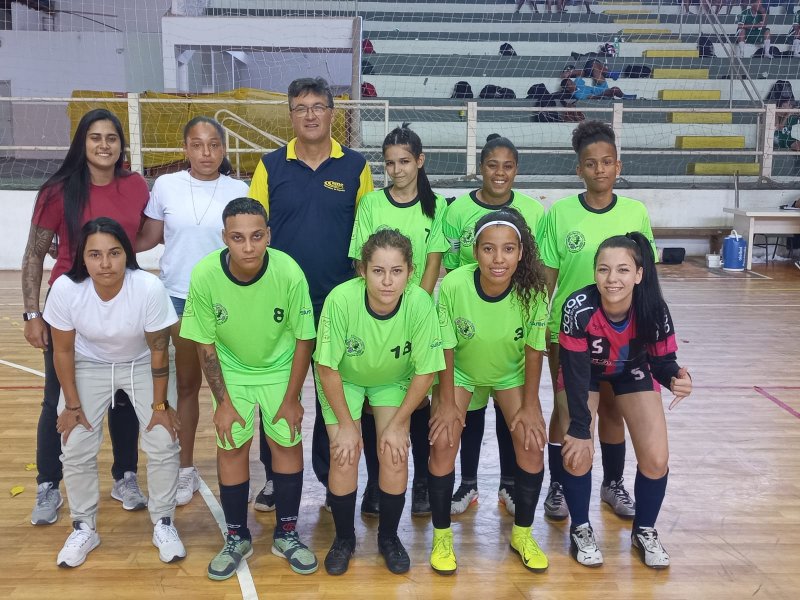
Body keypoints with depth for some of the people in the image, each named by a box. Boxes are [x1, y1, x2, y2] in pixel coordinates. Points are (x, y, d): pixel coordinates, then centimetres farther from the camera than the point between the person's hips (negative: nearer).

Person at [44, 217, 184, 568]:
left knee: (163, 444, -6)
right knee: (75, 449, -2)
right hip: (89, 367, 1)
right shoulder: (65, 289, -28)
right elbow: (63, 351, -13)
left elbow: (159, 351, -20)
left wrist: (160, 405, -13)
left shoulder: (150, 289, -33)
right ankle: (84, 528, 21)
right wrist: (72, 405, -7)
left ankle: (163, 524, 16)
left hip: (142, 365, -1)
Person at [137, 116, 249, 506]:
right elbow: (148, 238, 6)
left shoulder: (238, 191, -2)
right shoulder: (165, 186, -1)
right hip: (177, 297, 1)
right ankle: (185, 470, 24)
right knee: (185, 383, 12)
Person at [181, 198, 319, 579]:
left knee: (288, 443, -1)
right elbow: (205, 344, -12)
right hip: (231, 370, 0)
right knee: (231, 446, -2)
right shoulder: (204, 275, -27)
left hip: (280, 368, 0)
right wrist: (223, 402, -9)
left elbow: (304, 339, -15)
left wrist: (292, 399, -9)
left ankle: (286, 534, 20)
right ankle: (237, 537, 19)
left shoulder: (289, 273, -29)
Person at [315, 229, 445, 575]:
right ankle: (344, 538, 16)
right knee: (344, 455, -10)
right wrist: (346, 423, -13)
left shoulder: (420, 303, -32)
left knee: (394, 455, -10)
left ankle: (388, 537, 17)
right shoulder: (341, 299, -35)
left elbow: (425, 372, -17)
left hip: (394, 380, 1)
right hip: (343, 379, -1)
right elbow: (327, 367, -21)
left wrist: (398, 424, -11)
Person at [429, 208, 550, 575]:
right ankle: (442, 535, 8)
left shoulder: (533, 290, -29)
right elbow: (446, 348, -19)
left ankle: (522, 533, 15)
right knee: (443, 441, -14)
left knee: (532, 442, -9)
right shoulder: (454, 285, -33)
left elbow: (534, 349, -14)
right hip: (460, 371, -1)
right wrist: (447, 402, -13)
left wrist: (530, 406, -9)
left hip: (511, 372, 2)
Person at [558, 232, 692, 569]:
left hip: (633, 373, 2)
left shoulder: (654, 310, -31)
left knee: (656, 460, -8)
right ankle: (580, 530, 10)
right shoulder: (578, 308, -36)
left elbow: (662, 360, -18)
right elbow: (575, 372, -27)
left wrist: (675, 376, -41)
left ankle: (644, 532, 20)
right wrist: (580, 429, -27)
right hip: (585, 372, -1)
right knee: (577, 451, -17)